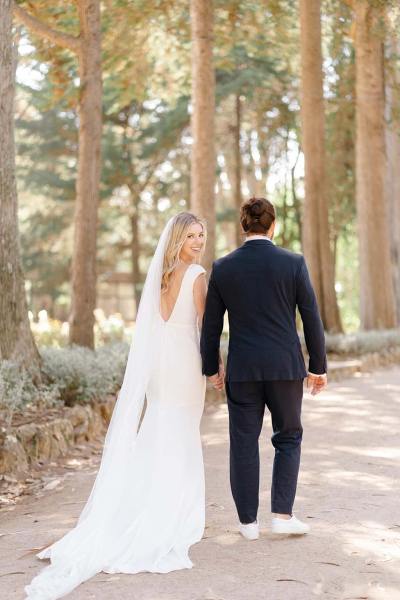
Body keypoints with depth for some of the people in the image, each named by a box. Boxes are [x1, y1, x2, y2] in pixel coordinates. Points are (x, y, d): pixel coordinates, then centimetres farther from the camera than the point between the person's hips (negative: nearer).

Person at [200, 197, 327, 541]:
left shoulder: (223, 268, -1)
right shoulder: (293, 263, -5)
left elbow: (211, 324, 3)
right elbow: (311, 317, -3)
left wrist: (211, 367, 14)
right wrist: (318, 366, 6)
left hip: (242, 369, 1)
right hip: (285, 367, -1)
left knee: (244, 442, 9)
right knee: (289, 437, 15)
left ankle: (248, 521, 14)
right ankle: (282, 514, 9)